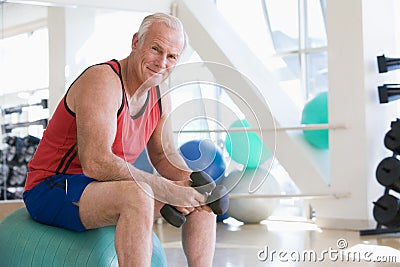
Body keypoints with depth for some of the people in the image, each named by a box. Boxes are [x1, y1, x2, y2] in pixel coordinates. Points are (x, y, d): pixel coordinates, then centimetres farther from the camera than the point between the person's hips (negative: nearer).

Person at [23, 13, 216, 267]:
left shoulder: (159, 95, 5)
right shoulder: (102, 81, -22)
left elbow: (165, 156, 15)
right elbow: (96, 163, -32)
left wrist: (191, 181, -8)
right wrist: (168, 190, -30)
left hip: (105, 186, 9)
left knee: (201, 197, 3)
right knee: (138, 194, -37)